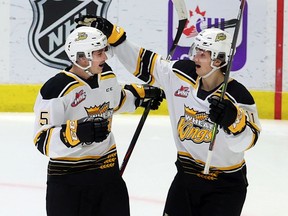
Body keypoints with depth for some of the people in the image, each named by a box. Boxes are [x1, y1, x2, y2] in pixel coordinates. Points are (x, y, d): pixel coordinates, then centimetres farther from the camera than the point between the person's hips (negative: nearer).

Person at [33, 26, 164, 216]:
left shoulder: (106, 75, 3)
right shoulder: (56, 90, -20)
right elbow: (42, 141, -23)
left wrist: (140, 94, 23)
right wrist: (77, 132, -35)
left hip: (108, 169, 7)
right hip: (68, 179, -6)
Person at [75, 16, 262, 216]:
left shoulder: (238, 96, -19)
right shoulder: (181, 74, -8)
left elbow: (247, 141, -22)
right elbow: (143, 63, -2)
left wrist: (233, 119, -42)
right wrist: (110, 33, -7)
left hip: (225, 184, -4)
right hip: (186, 176, 4)